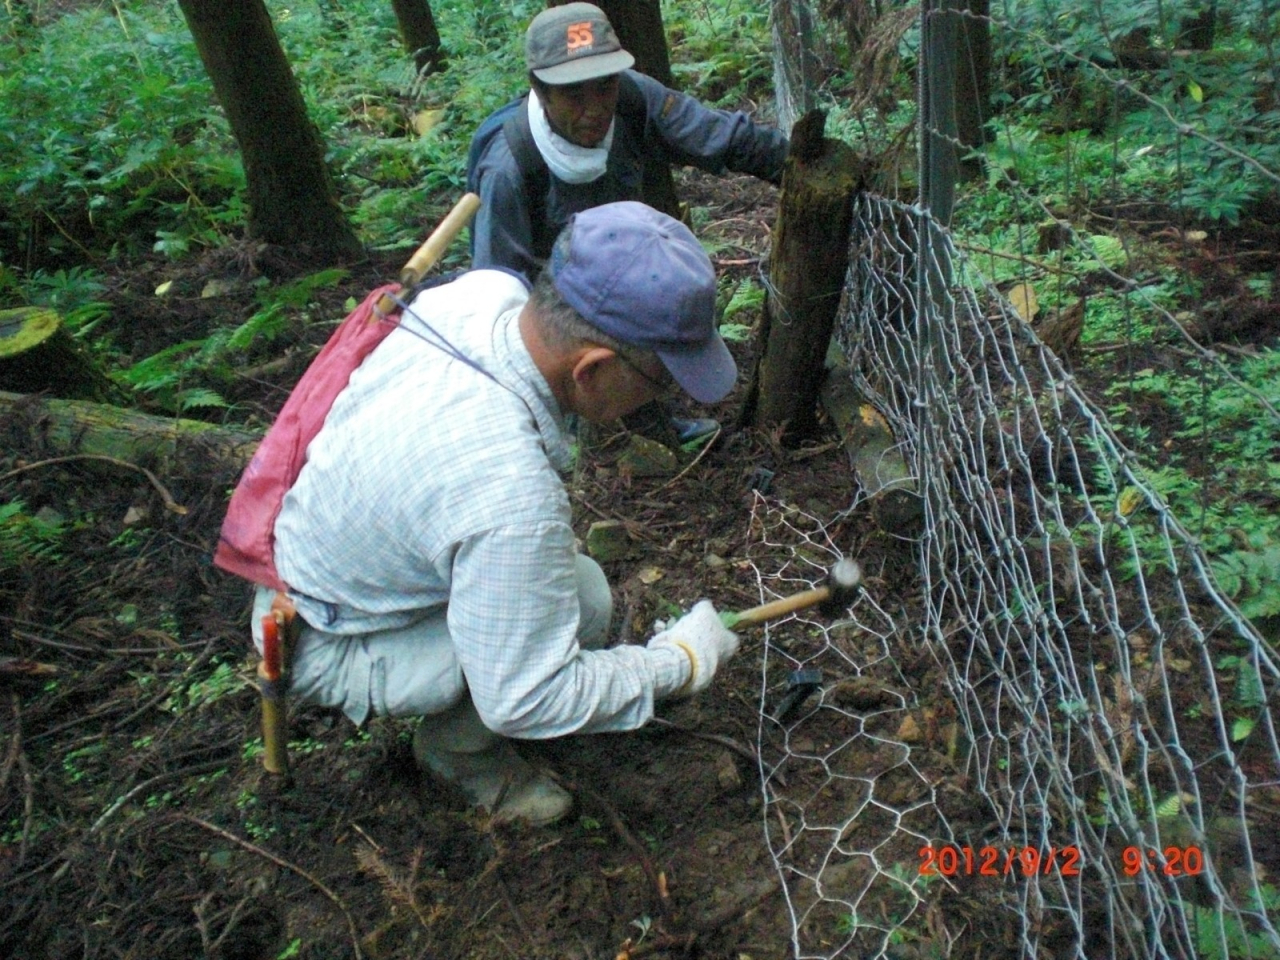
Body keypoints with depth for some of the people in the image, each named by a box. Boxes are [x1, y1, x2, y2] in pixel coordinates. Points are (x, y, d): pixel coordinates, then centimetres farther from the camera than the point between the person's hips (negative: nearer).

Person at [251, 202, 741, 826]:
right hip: (326, 646, -8)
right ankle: (457, 747, 6)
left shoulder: (487, 290, -17)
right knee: (582, 600, -20)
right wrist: (680, 662, -18)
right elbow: (525, 701, -29)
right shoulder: (510, 495, -41)